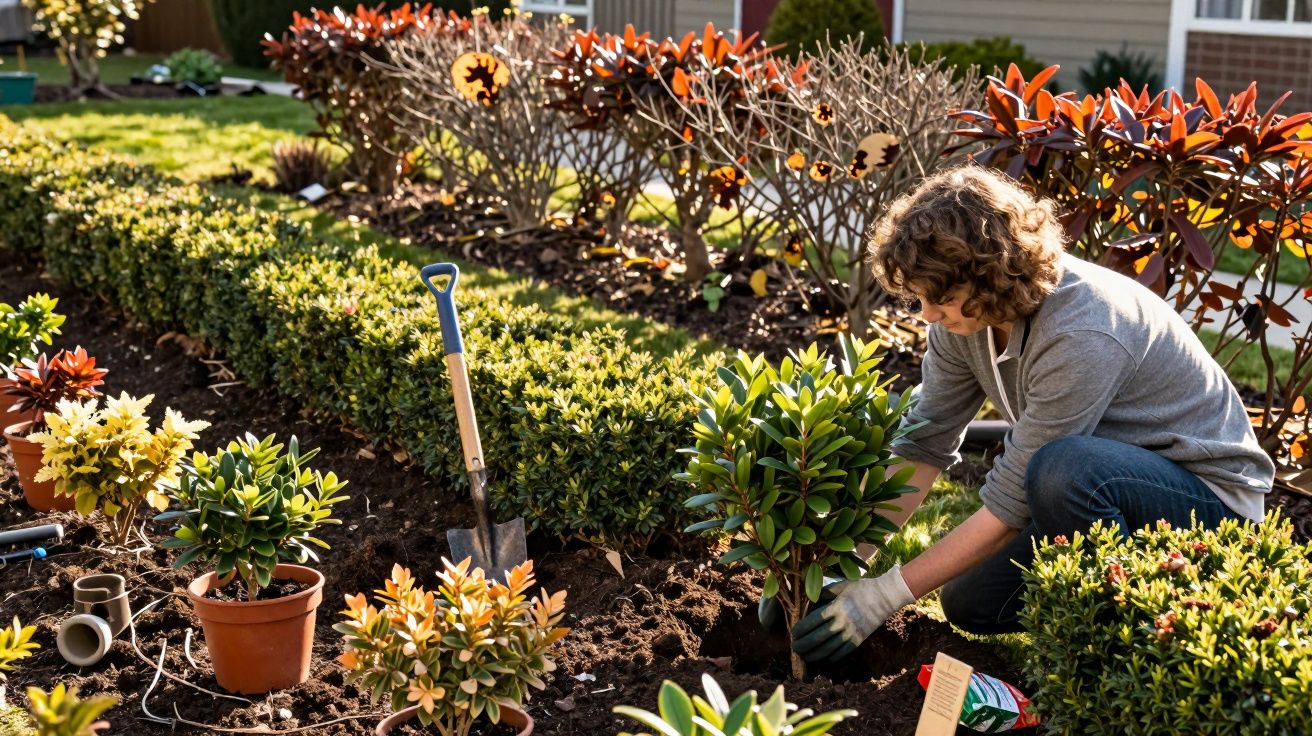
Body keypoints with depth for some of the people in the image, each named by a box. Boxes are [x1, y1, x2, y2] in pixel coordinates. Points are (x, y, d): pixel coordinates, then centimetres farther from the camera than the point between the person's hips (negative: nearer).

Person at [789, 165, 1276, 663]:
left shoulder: (1081, 337, -34)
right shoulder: (966, 310, -10)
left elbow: (1011, 504, -30)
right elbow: (923, 443, -7)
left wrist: (885, 595, -25)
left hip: (1212, 496, -7)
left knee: (1065, 468, -37)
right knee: (972, 605, 0)